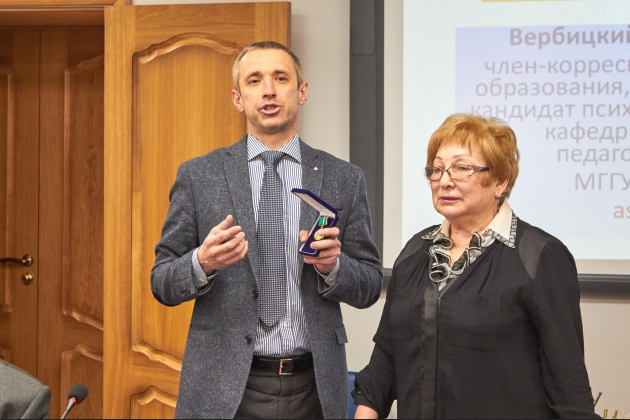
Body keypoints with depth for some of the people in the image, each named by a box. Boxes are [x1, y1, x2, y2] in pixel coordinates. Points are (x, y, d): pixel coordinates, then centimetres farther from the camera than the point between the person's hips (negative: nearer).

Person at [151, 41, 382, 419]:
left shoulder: (345, 179, 3)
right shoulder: (198, 175, 1)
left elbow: (370, 286, 5)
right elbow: (163, 283, 2)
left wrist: (332, 265, -15)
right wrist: (202, 262, -18)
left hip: (312, 387, 2)